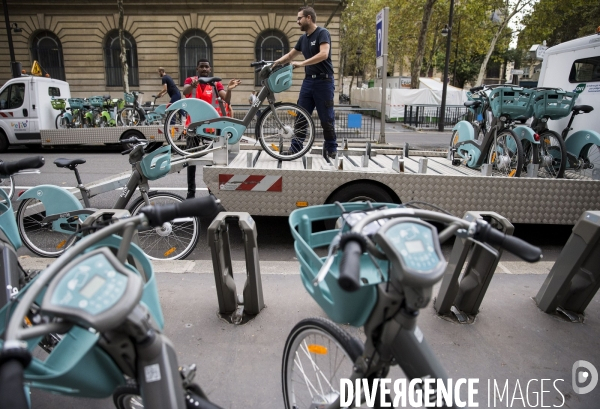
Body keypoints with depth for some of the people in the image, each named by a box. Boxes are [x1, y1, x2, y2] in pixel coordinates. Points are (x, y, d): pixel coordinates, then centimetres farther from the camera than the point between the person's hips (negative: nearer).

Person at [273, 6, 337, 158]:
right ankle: (296, 148, 8)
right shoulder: (303, 38, 14)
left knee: (326, 118, 0)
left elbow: (323, 54, -24)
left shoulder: (322, 33, -8)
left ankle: (331, 149, 12)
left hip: (324, 81, -7)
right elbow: (290, 55, 22)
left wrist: (302, 63, -26)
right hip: (308, 80, 7)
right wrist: (274, 64, 7)